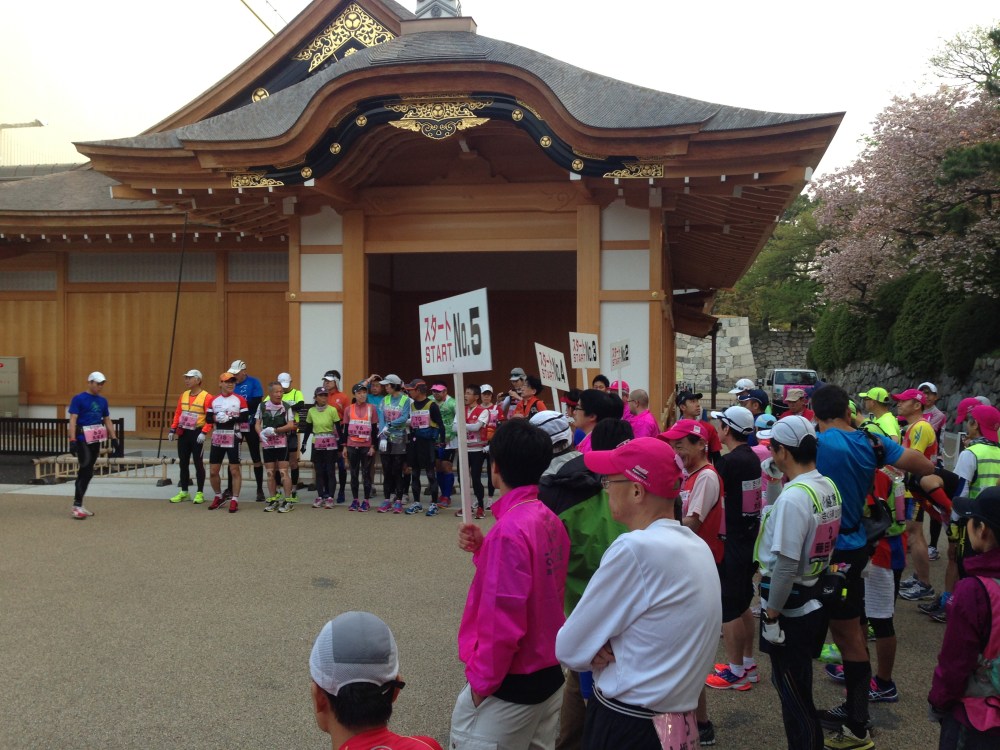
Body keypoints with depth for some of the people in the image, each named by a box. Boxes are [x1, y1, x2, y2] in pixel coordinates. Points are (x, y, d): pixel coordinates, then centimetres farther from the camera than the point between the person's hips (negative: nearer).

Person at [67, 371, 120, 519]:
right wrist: (72, 440, -19)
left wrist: (114, 438, 13)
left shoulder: (102, 401, 13)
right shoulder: (78, 399, -6)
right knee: (87, 471, -12)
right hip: (83, 439, -6)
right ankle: (76, 507, -9)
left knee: (85, 472, 11)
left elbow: (107, 421, 19)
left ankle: (78, 505, 19)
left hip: (96, 440, 7)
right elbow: (72, 420, -11)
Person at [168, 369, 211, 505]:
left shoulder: (206, 397, -10)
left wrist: (204, 432, -20)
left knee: (198, 463, -1)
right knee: (183, 463, 11)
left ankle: (200, 493, 8)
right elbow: (177, 413, 15)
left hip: (196, 433, -6)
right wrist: (173, 429, 8)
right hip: (183, 433, 6)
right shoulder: (183, 395, 11)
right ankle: (183, 492, 20)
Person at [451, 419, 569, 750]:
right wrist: (484, 548, 3)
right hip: (550, 674, 9)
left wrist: (481, 683, -13)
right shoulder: (551, 520, 4)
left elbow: (504, 622, -24)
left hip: (511, 686, -9)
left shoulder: (509, 530, -23)